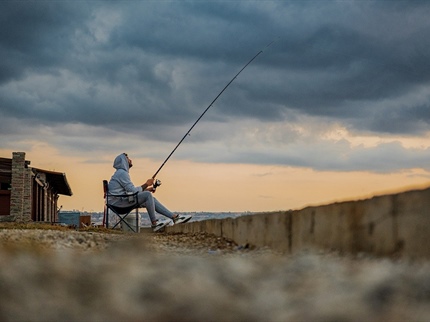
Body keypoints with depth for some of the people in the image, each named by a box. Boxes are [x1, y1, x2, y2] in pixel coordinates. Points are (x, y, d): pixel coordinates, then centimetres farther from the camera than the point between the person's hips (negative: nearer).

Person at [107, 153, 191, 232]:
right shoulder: (122, 173, -13)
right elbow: (133, 191, -19)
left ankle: (175, 217, -2)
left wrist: (146, 189, 10)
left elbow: (130, 190, 20)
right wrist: (146, 184, -7)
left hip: (122, 200, 10)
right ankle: (154, 223, -18)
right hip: (118, 202, -10)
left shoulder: (121, 173, 22)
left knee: (151, 199, 3)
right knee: (148, 195, -22)